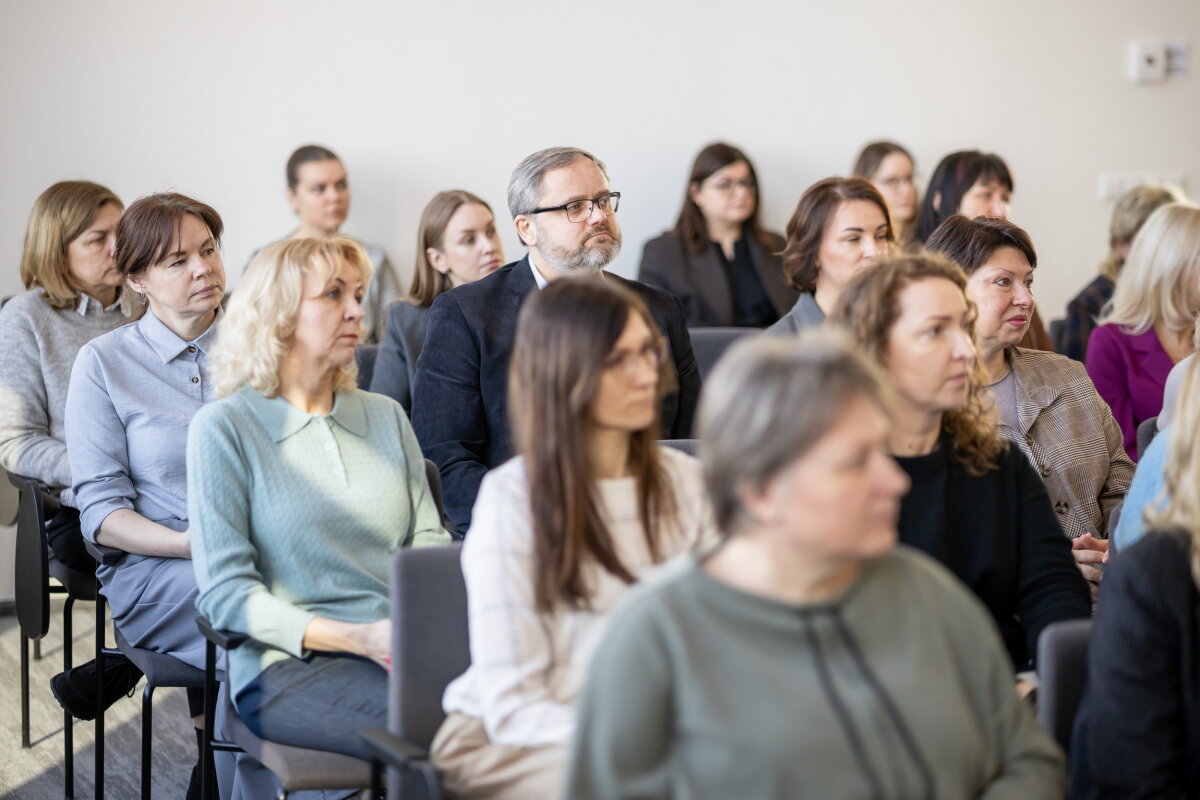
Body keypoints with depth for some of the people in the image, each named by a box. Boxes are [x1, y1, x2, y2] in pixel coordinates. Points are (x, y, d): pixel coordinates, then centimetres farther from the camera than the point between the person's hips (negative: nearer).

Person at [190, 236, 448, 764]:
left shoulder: (386, 416, 20)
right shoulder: (224, 428, 3)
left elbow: (429, 541, 16)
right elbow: (224, 591, -5)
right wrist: (357, 637, -17)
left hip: (404, 649, 5)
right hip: (289, 664, -5)